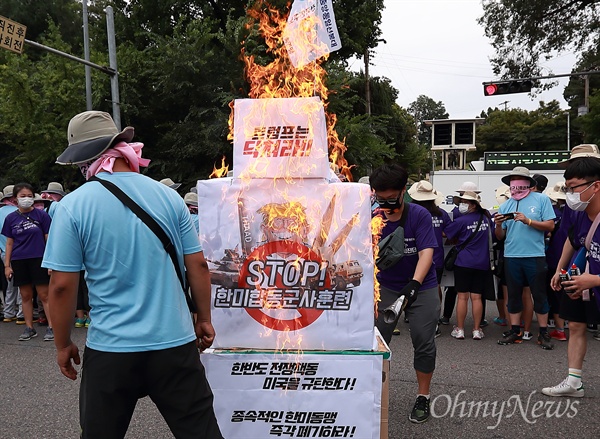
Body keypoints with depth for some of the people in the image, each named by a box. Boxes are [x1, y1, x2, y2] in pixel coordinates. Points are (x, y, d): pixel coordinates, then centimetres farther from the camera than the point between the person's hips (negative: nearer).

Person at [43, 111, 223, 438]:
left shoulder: (72, 206, -8)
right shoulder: (168, 196, -2)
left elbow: (62, 285, -7)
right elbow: (198, 266, 1)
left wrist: (63, 345, 7)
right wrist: (204, 319, 13)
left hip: (110, 349, -1)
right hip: (175, 341, 1)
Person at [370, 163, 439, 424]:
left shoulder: (419, 215, -15)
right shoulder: (374, 217, -9)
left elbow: (426, 252, -24)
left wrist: (414, 283, -37)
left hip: (421, 287, -1)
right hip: (386, 287, 2)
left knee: (424, 342, 0)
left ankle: (423, 398, 18)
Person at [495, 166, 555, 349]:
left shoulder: (541, 199, 0)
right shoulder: (506, 206, 9)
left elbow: (550, 225, -7)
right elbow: (499, 236, 9)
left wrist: (528, 221, -18)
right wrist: (498, 224, -12)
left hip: (535, 256, -3)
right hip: (511, 257, 4)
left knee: (540, 295, 5)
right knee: (514, 295, 11)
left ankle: (543, 333, 15)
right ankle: (515, 331, 21)